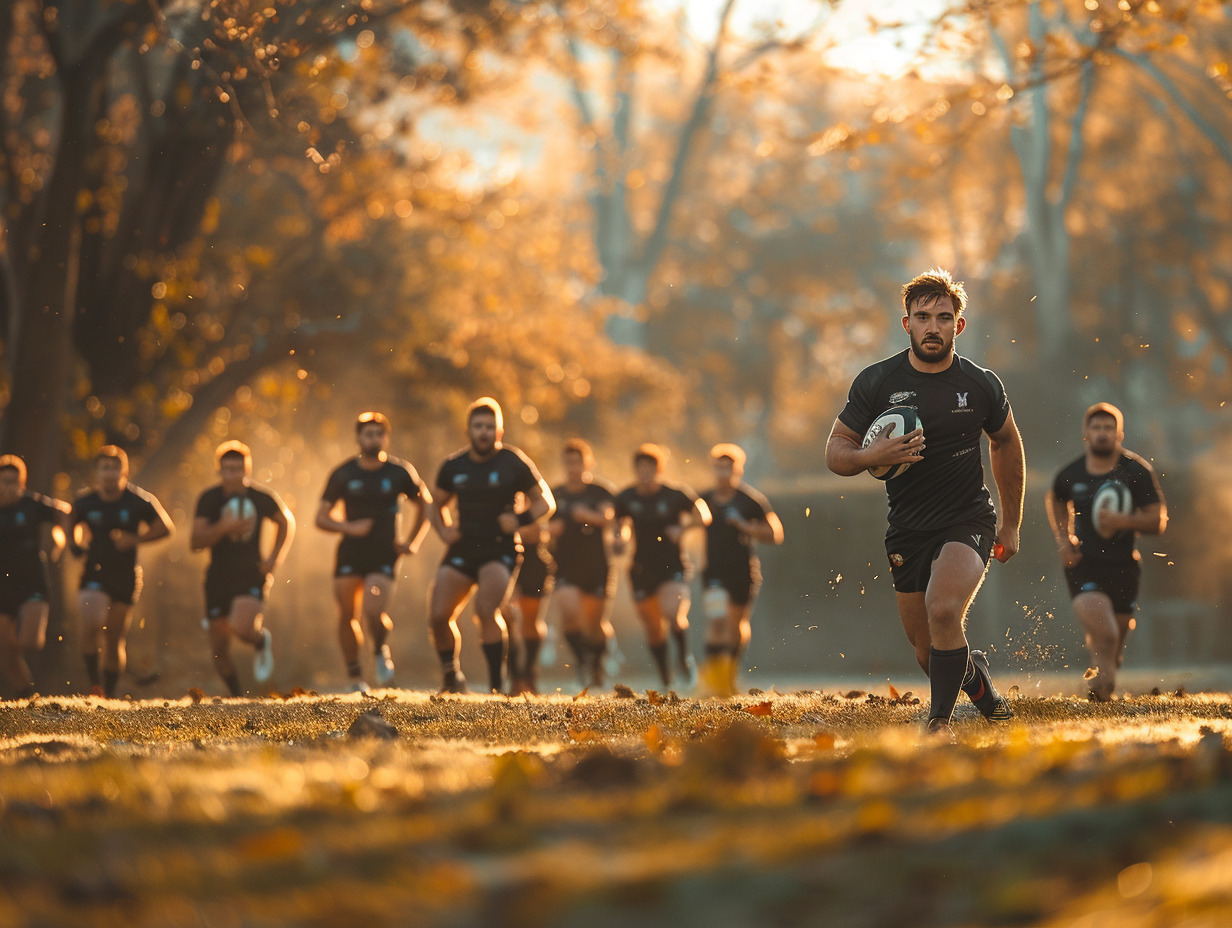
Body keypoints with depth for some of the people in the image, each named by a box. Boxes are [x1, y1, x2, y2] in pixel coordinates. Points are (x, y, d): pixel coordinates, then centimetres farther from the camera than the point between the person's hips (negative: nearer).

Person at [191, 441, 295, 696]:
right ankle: (235, 694, 27)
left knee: (241, 627, -27)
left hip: (251, 576, -1)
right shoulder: (209, 500, -6)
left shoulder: (262, 498, -3)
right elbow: (196, 542, -13)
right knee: (219, 648, 3)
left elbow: (286, 522, 17)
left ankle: (261, 640, 9)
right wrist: (223, 527, -28)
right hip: (218, 578, 2)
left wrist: (274, 558, 6)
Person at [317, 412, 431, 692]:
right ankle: (355, 677, 17)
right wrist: (350, 527, -14)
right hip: (349, 554, 2)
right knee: (347, 616, 3)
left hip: (384, 555, -2)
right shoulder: (343, 474, 1)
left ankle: (381, 651, 11)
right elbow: (322, 517, 3)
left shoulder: (400, 472, 0)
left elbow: (425, 505, 15)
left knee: (374, 612, -20)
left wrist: (412, 541, 6)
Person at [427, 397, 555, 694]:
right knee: (437, 616, -5)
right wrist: (444, 530, 2)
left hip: (500, 550, -4)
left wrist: (521, 520, -15)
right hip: (462, 550, 4)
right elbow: (438, 505, 22)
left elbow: (545, 503, 3)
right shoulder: (453, 466, 6)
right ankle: (451, 675, 19)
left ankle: (497, 684, -16)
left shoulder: (514, 463, -3)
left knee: (486, 610, -24)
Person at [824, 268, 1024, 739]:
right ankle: (976, 678, 42)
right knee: (928, 653, 7)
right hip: (907, 529, 2)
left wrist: (1011, 524, 19)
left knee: (943, 610, -29)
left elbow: (1006, 442, 16)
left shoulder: (982, 385, -2)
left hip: (969, 519, -2)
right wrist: (873, 456, -23)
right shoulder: (876, 382, -4)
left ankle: (940, 721, -13)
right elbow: (835, 453, 0)